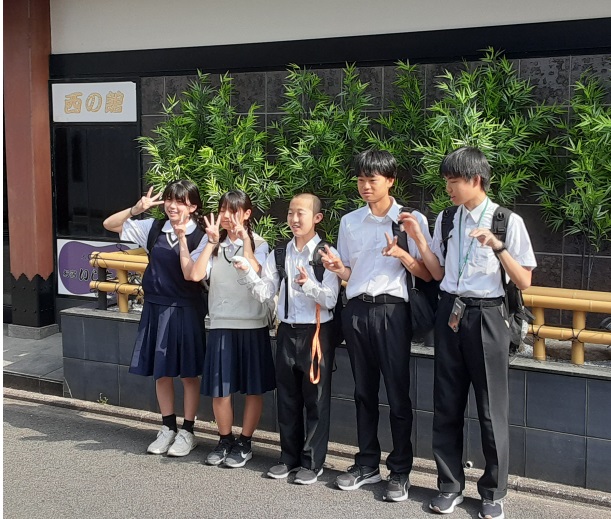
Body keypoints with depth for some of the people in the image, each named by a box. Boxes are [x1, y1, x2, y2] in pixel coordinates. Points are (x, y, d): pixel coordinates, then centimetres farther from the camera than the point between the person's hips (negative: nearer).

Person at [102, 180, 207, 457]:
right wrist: (137, 209, -9)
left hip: (185, 310, -4)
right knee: (161, 372, 12)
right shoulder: (153, 228, 2)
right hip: (156, 307, 4)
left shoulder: (200, 237, -9)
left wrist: (182, 238, -24)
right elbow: (109, 224, 5)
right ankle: (168, 429, 27)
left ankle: (187, 432, 19)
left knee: (188, 374, 6)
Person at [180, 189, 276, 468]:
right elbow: (195, 274, -8)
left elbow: (253, 272, -20)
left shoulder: (258, 243, -1)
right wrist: (212, 242, -9)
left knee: (253, 388, 6)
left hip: (252, 325, -2)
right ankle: (225, 440, 24)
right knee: (219, 389, 5)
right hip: (221, 325, 2)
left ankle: (244, 443, 20)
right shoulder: (214, 244, 7)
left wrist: (244, 237, -18)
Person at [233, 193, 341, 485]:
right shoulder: (279, 254, 7)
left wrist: (309, 284, -30)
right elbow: (264, 293, 1)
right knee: (287, 398, 13)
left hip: (317, 333, -5)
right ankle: (289, 457, 27)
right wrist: (246, 271, -14)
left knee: (316, 400, 4)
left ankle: (312, 463, 16)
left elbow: (331, 300, -13)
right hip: (287, 332, 5)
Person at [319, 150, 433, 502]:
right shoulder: (349, 222, 11)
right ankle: (367, 465, 24)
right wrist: (338, 268, -5)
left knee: (398, 394, 0)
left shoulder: (412, 220, -1)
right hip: (356, 311, 4)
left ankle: (400, 471, 11)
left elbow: (427, 275, -2)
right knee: (364, 391, 13)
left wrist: (402, 255, -19)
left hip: (391, 310, -4)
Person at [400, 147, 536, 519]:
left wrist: (497, 245, -20)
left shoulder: (508, 222, -7)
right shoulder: (446, 219, 6)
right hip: (450, 313, 4)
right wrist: (417, 238, 1)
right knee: (447, 405, 10)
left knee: (492, 409, 4)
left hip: (486, 316, -4)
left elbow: (524, 282, -7)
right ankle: (450, 486, 25)